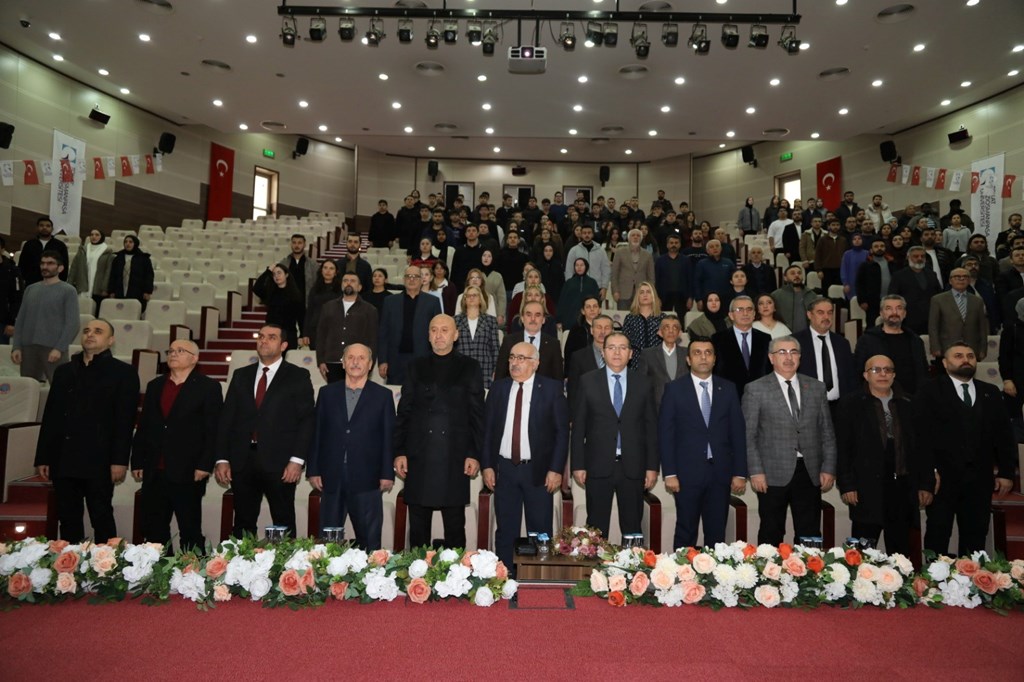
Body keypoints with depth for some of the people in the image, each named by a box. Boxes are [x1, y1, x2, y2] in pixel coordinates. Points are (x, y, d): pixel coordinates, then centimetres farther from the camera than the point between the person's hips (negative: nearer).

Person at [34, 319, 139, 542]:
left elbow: (125, 421, -7)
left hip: (99, 463, -5)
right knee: (68, 521, 10)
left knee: (102, 520, 1)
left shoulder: (123, 373, 0)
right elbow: (50, 418, 15)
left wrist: (119, 460, -14)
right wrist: (43, 457, 9)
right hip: (63, 461, 5)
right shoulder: (64, 371, 16)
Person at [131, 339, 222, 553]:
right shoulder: (154, 386, 15)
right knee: (153, 529, 11)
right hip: (154, 473, 5)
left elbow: (213, 429, -8)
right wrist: (137, 462, 9)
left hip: (188, 473, -5)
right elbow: (143, 427, 14)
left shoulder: (208, 387, -2)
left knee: (190, 530, 3)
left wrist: (205, 465, -14)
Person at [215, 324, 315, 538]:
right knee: (242, 524, 10)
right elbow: (226, 418, 11)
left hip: (279, 464, -3)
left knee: (284, 523, 4)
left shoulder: (298, 377, 2)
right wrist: (222, 459, 3)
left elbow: (306, 420, -4)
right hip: (242, 462, 4)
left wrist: (297, 460, -12)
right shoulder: (241, 375, 13)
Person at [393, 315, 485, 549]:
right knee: (418, 527, 9)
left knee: (455, 526, 6)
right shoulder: (416, 367, 11)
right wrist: (399, 451, 2)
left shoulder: (469, 367, 6)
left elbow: (477, 413, 2)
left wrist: (474, 454, -5)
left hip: (455, 458, -2)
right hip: (419, 458, 2)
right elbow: (404, 411, 9)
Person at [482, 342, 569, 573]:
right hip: (504, 468, 3)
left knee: (540, 532, 5)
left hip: (539, 470, -2)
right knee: (505, 531, 10)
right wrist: (487, 465, 1)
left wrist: (556, 469, -9)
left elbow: (562, 431, -4)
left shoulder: (551, 389, -3)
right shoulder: (499, 388, 6)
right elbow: (487, 429, 8)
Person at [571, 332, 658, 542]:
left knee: (632, 528, 8)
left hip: (633, 467, 1)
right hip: (598, 466, -1)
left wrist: (652, 466, 2)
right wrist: (577, 465, -2)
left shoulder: (643, 382, 5)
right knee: (596, 527, 7)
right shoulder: (588, 381, 2)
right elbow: (578, 426, 2)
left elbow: (651, 426, 6)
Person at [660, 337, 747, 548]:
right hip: (687, 473, -2)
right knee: (685, 534, 5)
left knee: (717, 535, 8)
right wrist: (669, 473, -8)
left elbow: (738, 432, 7)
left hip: (720, 473, 2)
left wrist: (740, 473, 2)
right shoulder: (674, 389, 0)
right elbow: (665, 433, -2)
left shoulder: (728, 388, 8)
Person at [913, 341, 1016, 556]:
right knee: (937, 535, 2)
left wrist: (1006, 472, 5)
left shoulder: (990, 393, 15)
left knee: (975, 537, 9)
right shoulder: (929, 392, 0)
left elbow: (1004, 435, 13)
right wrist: (929, 472, -15)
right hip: (943, 478, -4)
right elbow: (922, 434, -8)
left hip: (980, 480, 4)